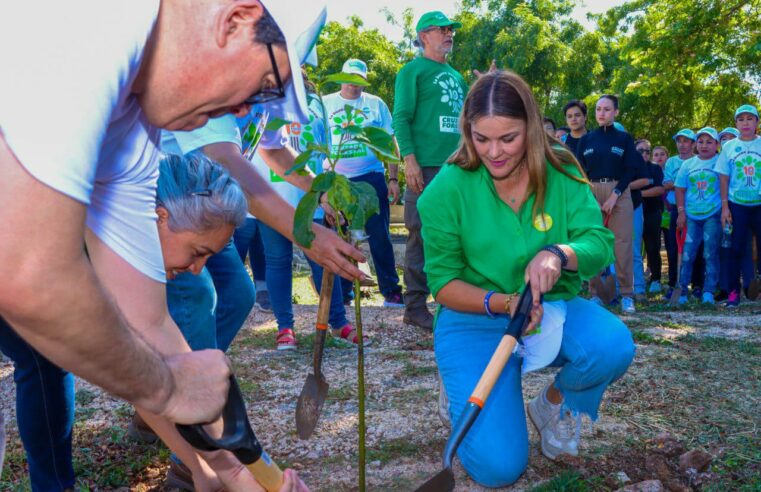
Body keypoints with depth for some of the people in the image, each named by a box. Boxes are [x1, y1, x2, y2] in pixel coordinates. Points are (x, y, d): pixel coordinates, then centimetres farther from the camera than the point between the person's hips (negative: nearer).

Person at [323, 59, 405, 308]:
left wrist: (393, 178, 0)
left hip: (371, 178, -1)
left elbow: (390, 143, 8)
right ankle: (343, 290, 18)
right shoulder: (325, 104, 9)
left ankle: (391, 290, 4)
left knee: (380, 236, -2)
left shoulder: (376, 104, 8)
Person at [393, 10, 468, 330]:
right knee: (423, 236, -5)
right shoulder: (413, 70, 1)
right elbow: (401, 118, -8)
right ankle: (415, 307, 2)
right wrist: (409, 160, -18)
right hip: (426, 166, -7)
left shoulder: (456, 76, 21)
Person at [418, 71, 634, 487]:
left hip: (551, 309, 3)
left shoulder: (562, 174, -6)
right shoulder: (447, 189, -13)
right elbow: (443, 284, -9)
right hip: (476, 321, -3)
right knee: (498, 467, -18)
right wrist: (504, 303, -26)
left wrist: (559, 254, -36)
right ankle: (467, 404, 19)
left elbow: (599, 246, -13)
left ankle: (555, 404, 4)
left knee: (614, 346, -31)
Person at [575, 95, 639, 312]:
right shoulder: (586, 139, 12)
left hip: (619, 193, -1)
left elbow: (630, 170, 1)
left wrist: (615, 195, -11)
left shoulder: (624, 138, 8)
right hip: (591, 193, 1)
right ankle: (595, 293, 4)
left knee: (622, 244, -5)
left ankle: (626, 294, -1)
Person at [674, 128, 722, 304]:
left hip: (713, 215, -2)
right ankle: (682, 291, 8)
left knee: (710, 254, -2)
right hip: (691, 216, 3)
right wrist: (681, 212, 3)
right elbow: (679, 189, 10)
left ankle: (708, 292, 2)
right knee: (687, 254, 2)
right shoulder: (688, 164, 9)